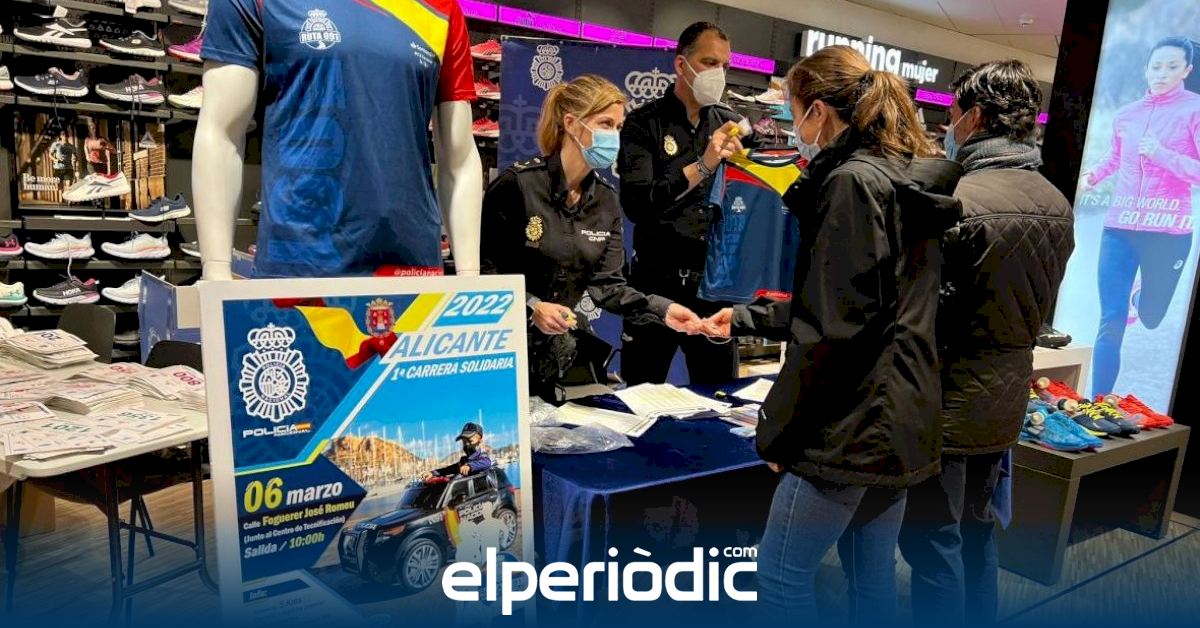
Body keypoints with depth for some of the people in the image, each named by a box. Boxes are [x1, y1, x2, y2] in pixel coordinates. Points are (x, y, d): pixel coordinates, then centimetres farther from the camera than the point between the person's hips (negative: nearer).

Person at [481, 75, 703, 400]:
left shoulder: (606, 202, 3)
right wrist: (530, 306, -26)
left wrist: (662, 310, -18)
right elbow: (481, 267, -14)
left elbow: (607, 283, -4)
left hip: (562, 350, 5)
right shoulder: (517, 185, -15)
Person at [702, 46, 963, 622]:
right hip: (898, 417, 10)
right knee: (873, 573, 19)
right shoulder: (911, 181, 13)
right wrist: (744, 319, 22)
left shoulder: (852, 183, -16)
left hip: (852, 425, -9)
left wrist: (779, 430, -11)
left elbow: (833, 329, -20)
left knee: (781, 575, 4)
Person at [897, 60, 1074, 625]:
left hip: (947, 407, -8)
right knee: (978, 534, 22)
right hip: (1005, 407, 8)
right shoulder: (1058, 205, 4)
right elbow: (1040, 311, 13)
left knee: (934, 545, 6)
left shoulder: (957, 201, -21)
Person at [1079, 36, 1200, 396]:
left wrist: (1162, 154, -20)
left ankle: (1143, 297, 51)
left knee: (1151, 320, 13)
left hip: (1167, 232, -2)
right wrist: (1093, 176, 10)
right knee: (1110, 323, -3)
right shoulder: (1124, 115, 11)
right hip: (1118, 227, 3)